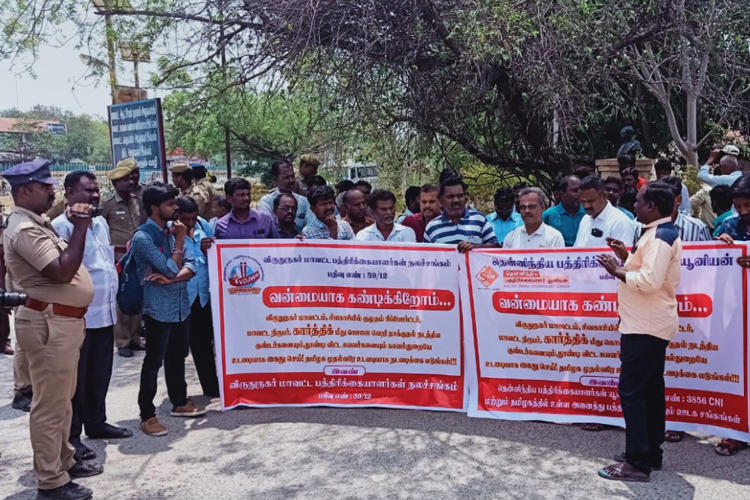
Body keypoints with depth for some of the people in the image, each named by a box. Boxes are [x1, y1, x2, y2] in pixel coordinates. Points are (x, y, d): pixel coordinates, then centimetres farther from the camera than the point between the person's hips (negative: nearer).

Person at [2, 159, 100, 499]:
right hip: (48, 325, -11)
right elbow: (63, 271, -26)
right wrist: (80, 228, -20)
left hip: (62, 321, 11)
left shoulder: (38, 225, 15)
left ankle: (64, 460, 34)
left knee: (62, 399, 20)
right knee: (50, 404, -1)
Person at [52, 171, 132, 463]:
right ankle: (70, 436, 16)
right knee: (76, 379, 4)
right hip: (78, 316, -8)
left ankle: (96, 423, 33)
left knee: (100, 375, 18)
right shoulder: (60, 227, -15)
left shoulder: (101, 223, 11)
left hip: (105, 312, 8)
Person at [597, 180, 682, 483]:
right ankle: (651, 453, 25)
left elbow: (650, 280, -27)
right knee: (650, 389, 15)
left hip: (645, 327, -11)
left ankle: (637, 463, -4)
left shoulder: (659, 237, -18)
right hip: (652, 324, 11)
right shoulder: (664, 233, 15)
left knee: (630, 390, -8)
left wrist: (617, 270, -16)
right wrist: (628, 257, 8)